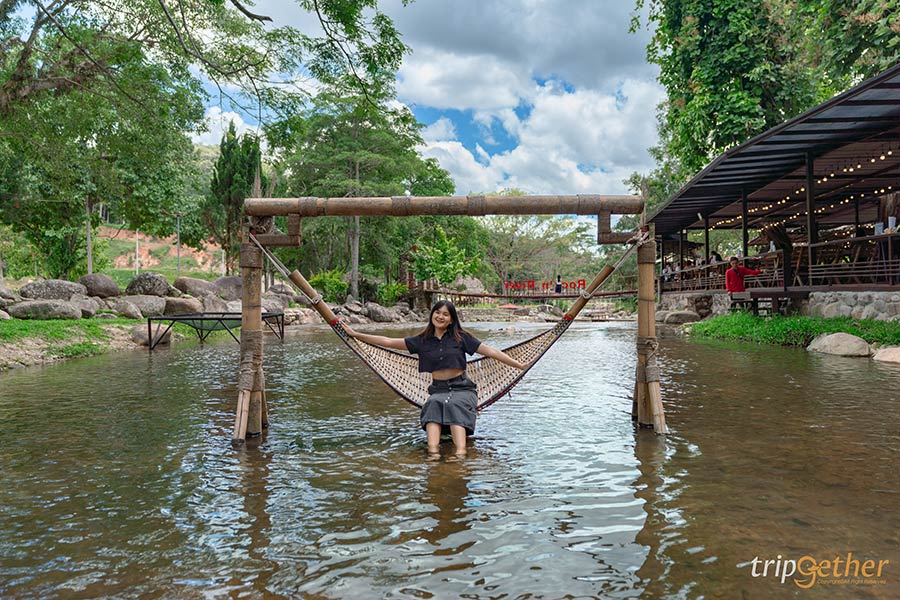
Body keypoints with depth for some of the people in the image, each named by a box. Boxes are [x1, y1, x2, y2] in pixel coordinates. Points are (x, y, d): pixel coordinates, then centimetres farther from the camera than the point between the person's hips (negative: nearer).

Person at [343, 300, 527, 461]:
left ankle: (460, 454, -53)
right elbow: (388, 342, 8)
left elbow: (490, 351, 1)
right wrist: (356, 334, 5)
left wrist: (519, 365, -5)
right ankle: (433, 451, -50)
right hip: (438, 389, 2)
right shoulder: (422, 340, 8)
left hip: (462, 388, -2)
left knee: (454, 405, -34)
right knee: (434, 403, -32)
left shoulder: (460, 337, 3)